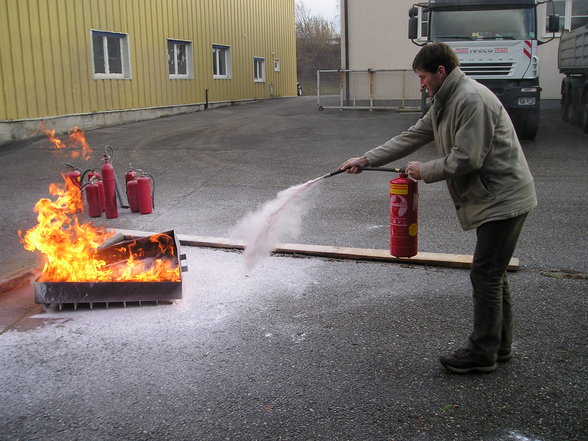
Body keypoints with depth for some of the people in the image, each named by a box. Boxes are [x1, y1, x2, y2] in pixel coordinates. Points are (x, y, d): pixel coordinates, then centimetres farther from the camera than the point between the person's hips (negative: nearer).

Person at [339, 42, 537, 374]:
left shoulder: (471, 100, -20)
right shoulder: (445, 104, 14)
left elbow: (467, 159, -25)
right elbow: (412, 137, 18)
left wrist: (424, 170, -10)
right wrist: (366, 160, 14)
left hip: (502, 200, -10)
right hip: (496, 200, 10)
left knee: (486, 276, -3)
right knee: (493, 275, 17)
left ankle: (482, 354, 9)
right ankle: (500, 346, 30)